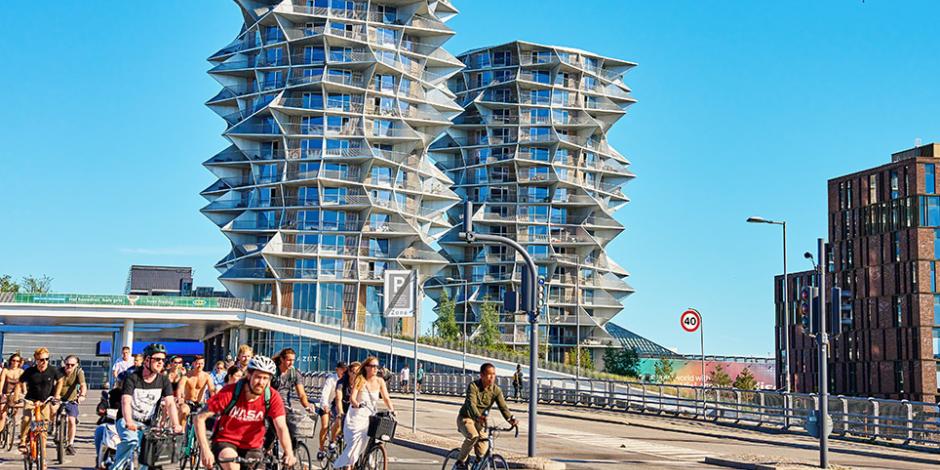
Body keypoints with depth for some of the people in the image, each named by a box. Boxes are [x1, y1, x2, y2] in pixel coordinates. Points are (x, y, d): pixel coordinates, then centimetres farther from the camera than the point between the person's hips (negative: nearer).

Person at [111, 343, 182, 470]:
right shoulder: (132, 378, -14)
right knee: (131, 440, -33)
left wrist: (176, 425, -29)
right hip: (127, 420, -4)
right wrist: (129, 422, -45)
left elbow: (170, 403, -12)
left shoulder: (164, 381, -3)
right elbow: (126, 402, -26)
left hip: (147, 424, 4)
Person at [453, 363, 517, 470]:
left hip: (481, 421, 5)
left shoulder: (496, 390, -8)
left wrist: (510, 419, -40)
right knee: (473, 436, -33)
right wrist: (478, 416, -56)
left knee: (482, 452, -5)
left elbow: (503, 406, -19)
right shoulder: (473, 386, -21)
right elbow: (471, 404, -36)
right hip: (466, 418, -5)